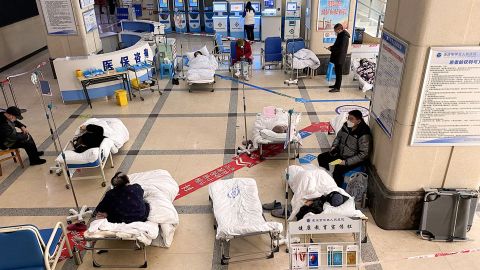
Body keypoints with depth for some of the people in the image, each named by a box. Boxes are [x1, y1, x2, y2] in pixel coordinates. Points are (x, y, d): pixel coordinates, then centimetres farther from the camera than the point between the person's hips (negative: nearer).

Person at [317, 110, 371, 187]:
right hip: (340, 153, 8)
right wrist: (334, 146, -5)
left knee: (337, 170, -28)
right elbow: (338, 136, 12)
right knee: (321, 157, 3)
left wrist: (346, 162, -26)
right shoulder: (346, 126, -8)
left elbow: (363, 154, -26)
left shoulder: (363, 135, -28)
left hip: (353, 159, -8)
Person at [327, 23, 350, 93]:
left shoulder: (344, 37, -20)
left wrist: (331, 49, -15)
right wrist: (332, 47, 4)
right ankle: (336, 85, 29)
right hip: (337, 57, 10)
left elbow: (340, 48, -25)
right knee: (337, 72, 18)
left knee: (339, 73, -3)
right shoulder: (341, 35, 11)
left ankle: (337, 88, 3)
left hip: (340, 58, -10)